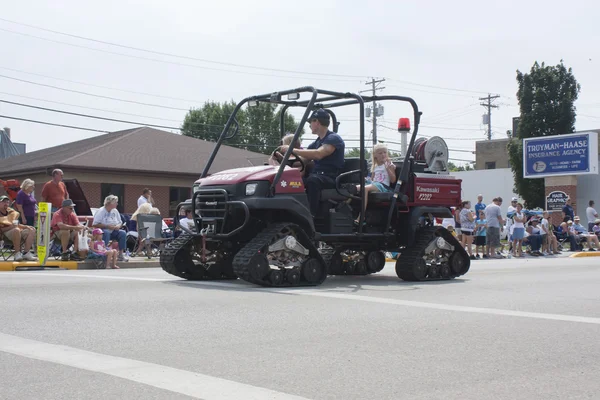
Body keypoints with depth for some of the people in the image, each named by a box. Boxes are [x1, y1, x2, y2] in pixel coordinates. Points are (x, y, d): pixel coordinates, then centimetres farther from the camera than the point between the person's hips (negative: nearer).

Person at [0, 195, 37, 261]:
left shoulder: (11, 212, 22)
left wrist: (26, 226, 8)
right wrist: (11, 226, -21)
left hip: (18, 231, 8)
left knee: (32, 230, -8)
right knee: (16, 230, -37)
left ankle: (26, 253, -18)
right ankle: (17, 253, -31)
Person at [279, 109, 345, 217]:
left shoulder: (333, 138, -5)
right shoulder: (315, 143, 21)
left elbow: (318, 154, -24)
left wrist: (292, 150, -25)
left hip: (331, 179, -8)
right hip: (316, 176, 8)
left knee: (312, 180, -38)